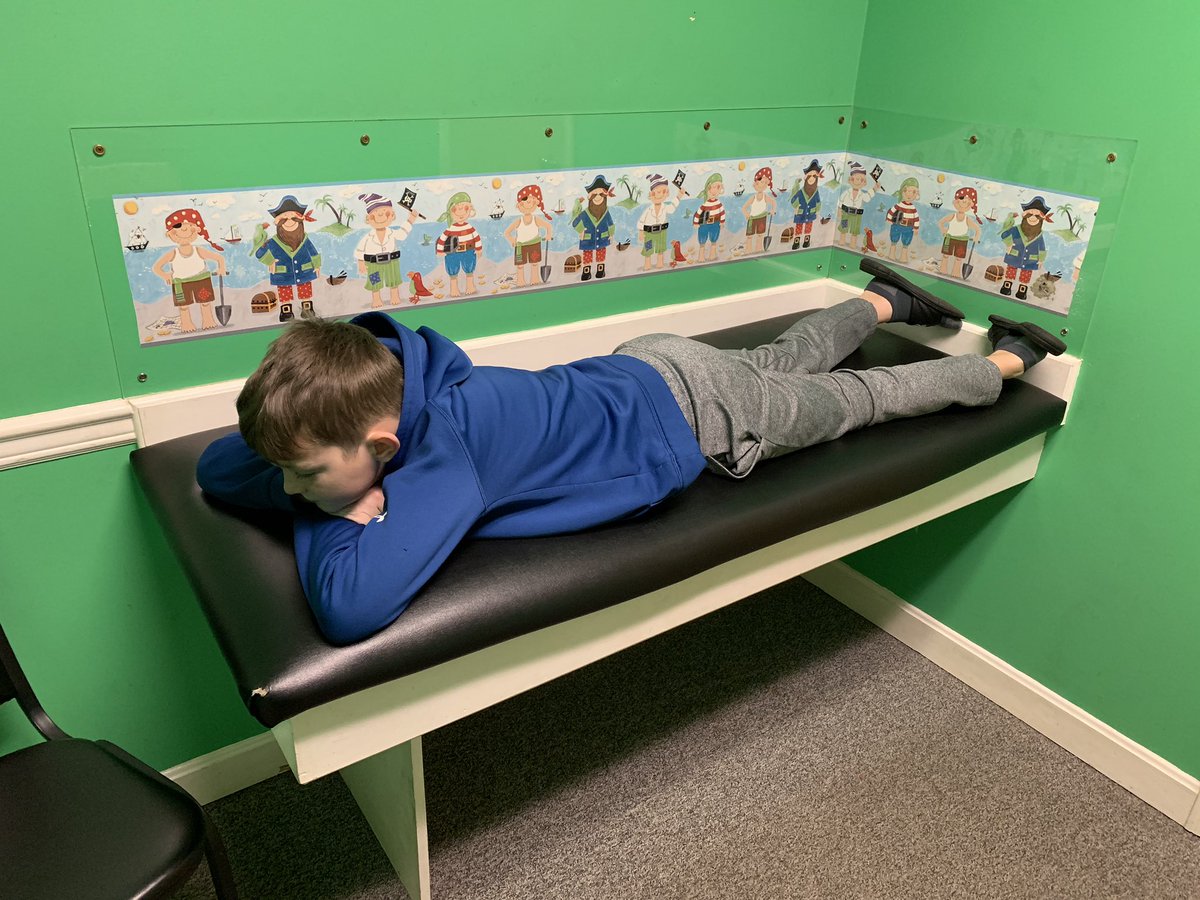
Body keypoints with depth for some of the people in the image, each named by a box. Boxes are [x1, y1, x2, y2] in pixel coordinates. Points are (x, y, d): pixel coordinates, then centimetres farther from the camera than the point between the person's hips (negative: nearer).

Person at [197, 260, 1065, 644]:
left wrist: (334, 511, -32)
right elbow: (213, 469, -5)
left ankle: (1008, 360, 44)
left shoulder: (445, 441, -41)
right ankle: (887, 302, 58)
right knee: (789, 359, 32)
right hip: (649, 365, 6)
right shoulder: (383, 374, -18)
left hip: (697, 411, -6)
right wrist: (313, 478, -25)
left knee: (861, 398, 19)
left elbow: (350, 609, -52)